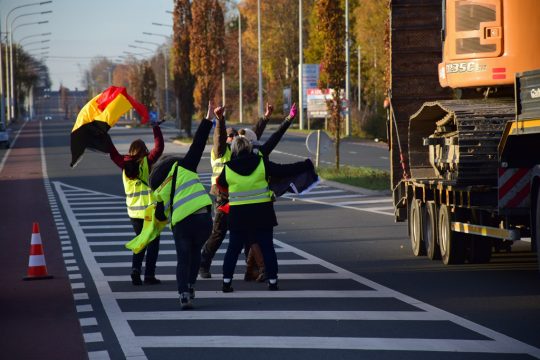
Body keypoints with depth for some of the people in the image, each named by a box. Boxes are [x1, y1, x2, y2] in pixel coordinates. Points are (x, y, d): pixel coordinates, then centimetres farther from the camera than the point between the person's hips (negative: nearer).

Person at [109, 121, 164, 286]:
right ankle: (149, 275, 2)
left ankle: (135, 269, -1)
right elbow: (159, 148, -9)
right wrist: (156, 128, 0)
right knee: (153, 242, 6)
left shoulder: (124, 164, -1)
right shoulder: (146, 162, -11)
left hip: (134, 212, 4)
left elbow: (113, 153, 11)